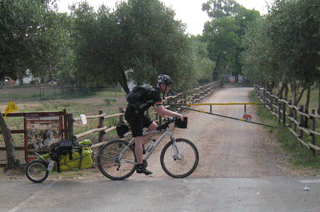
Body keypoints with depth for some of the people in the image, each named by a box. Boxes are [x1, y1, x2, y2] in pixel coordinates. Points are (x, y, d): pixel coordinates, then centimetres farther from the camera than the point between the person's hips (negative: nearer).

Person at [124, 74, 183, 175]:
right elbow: (162, 110, -28)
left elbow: (157, 108, 22)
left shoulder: (153, 91, 13)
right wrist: (177, 114, -20)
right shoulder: (154, 94, -19)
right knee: (139, 140, -11)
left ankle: (138, 145, 15)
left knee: (154, 127, 9)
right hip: (133, 114, -10)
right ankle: (140, 166, -9)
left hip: (138, 113, 10)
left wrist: (166, 117, 12)